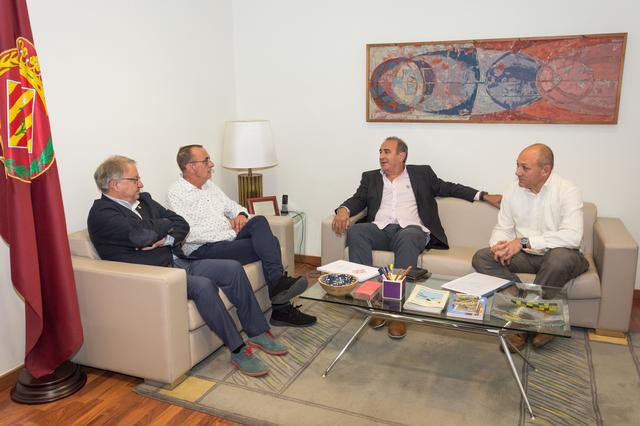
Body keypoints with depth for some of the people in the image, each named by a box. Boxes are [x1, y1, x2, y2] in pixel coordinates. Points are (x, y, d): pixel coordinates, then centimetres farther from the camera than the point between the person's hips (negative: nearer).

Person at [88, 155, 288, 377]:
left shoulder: (143, 199, 14)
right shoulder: (101, 214, -10)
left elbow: (181, 224, 10)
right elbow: (143, 235, -25)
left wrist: (166, 239, -12)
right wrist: (165, 223, -4)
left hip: (178, 262, 8)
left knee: (233, 268, -8)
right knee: (203, 285, -31)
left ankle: (258, 333, 1)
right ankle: (238, 350, -20)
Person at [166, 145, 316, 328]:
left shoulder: (209, 186, 19)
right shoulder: (176, 194, -7)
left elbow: (231, 205, 28)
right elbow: (188, 234, -18)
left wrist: (241, 214, 2)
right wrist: (230, 233, -17)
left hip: (228, 237, 8)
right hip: (203, 250, -7)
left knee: (260, 221, -21)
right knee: (268, 243, -21)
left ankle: (279, 281, -23)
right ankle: (281, 309, -16)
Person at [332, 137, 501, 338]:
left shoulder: (422, 173, 21)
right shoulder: (370, 177, 24)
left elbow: (449, 188, 19)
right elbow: (358, 199, 11)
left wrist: (485, 196, 12)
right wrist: (343, 210, -12)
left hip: (411, 229, -2)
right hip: (380, 229, 2)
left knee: (406, 238, -38)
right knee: (355, 231, -30)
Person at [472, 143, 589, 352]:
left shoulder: (567, 191, -14)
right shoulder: (513, 189, 1)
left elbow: (572, 236, -27)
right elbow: (502, 229, 5)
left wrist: (524, 242, -30)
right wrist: (500, 245, -21)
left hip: (557, 254, -4)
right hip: (525, 255, 5)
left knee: (561, 257, -39)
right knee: (481, 258, -16)